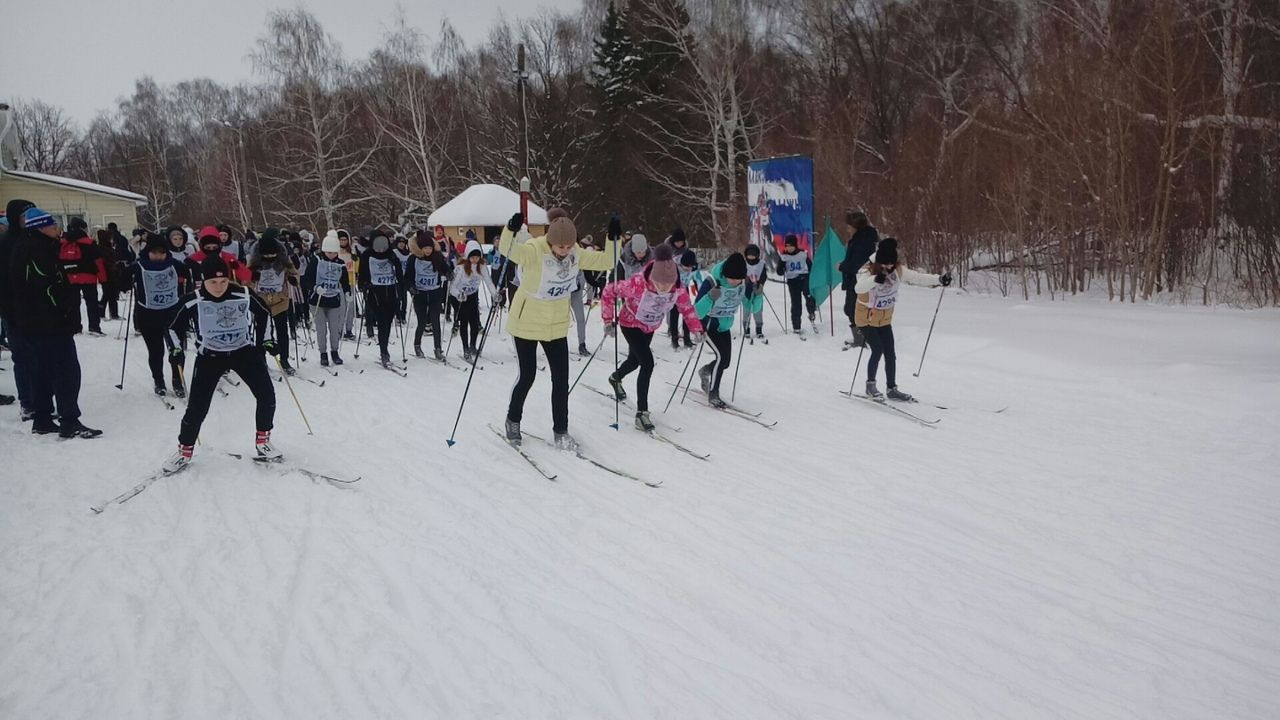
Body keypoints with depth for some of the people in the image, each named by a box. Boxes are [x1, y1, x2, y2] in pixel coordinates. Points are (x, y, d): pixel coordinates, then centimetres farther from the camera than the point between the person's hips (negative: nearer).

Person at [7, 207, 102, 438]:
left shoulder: (21, 247, 16)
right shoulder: (38, 249, -16)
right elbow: (50, 289, -22)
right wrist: (71, 316, -14)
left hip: (28, 325, 10)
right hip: (51, 325, -10)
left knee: (41, 373, 15)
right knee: (67, 371, -6)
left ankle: (42, 420, 21)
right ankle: (69, 422, -5)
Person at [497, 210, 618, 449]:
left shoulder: (576, 254, -9)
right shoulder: (534, 250, -25)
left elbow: (606, 261, -2)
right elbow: (509, 250, -43)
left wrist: (613, 238, -17)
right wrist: (511, 230, -62)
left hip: (557, 326, 4)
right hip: (527, 324, -4)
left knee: (561, 379, 4)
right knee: (527, 377, 6)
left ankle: (561, 431, 17)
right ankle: (513, 420, 32)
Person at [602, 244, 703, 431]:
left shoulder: (678, 289, -26)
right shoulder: (637, 284, -39)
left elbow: (686, 308, -8)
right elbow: (609, 291, -27)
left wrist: (697, 328, -20)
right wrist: (608, 320, -27)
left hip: (650, 328, 6)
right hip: (631, 324, -6)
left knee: (635, 360, 27)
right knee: (647, 363, -21)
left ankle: (616, 378, 61)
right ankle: (642, 413, -12)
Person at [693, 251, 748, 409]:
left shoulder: (743, 282, -17)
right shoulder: (711, 283, -31)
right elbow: (697, 313, -33)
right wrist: (710, 298, -49)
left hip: (725, 326, 6)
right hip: (708, 324, -6)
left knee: (725, 362, 7)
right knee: (722, 356, -19)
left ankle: (705, 372, 41)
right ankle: (713, 394, -3)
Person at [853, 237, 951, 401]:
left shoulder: (898, 270, -8)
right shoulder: (867, 270, -24)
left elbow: (917, 277, -6)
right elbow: (858, 288, -42)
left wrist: (939, 280, -17)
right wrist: (876, 279, -57)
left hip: (885, 320, 5)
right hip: (866, 319, -5)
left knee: (890, 354, 4)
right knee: (877, 350, -15)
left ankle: (892, 389, 17)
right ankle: (870, 385, 4)